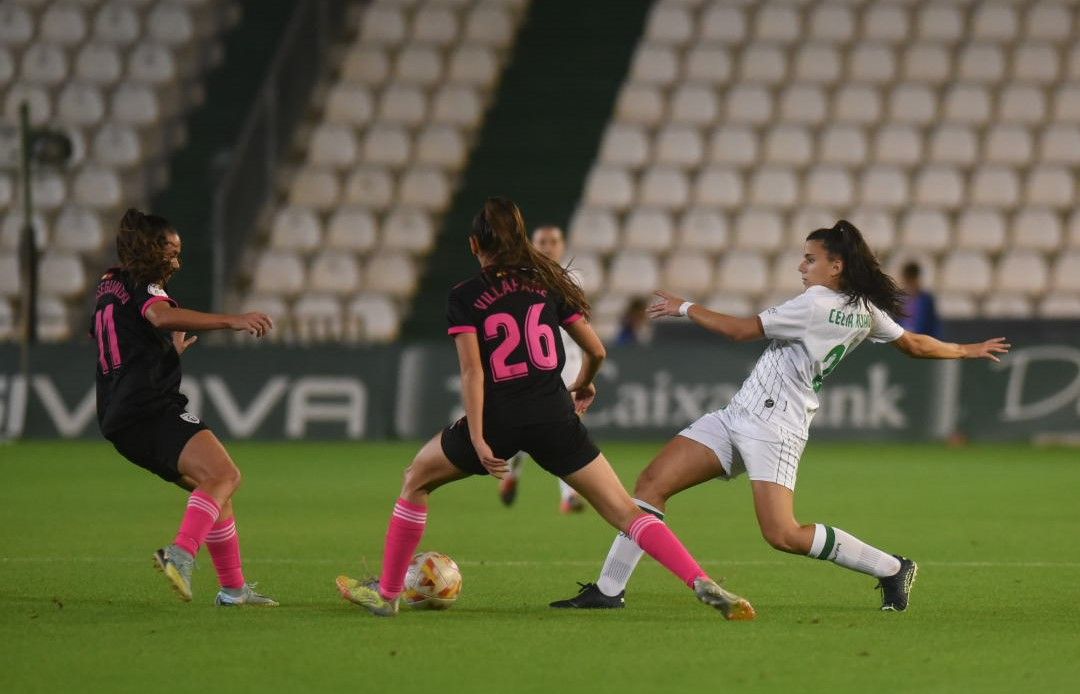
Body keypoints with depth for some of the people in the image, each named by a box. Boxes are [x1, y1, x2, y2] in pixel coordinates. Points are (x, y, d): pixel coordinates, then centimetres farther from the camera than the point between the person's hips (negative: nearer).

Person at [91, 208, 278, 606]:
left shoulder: (109, 288, 26)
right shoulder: (141, 285, -2)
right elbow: (162, 316, -27)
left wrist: (171, 353, 49)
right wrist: (232, 321, -33)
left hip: (120, 419, 10)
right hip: (152, 409, -10)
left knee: (215, 485, 16)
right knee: (224, 474, -24)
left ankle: (233, 588, 15)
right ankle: (181, 554, -44)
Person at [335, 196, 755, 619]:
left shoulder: (464, 298, 2)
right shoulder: (548, 282, 11)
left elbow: (472, 371, -9)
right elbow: (596, 351, 13)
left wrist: (478, 440, -14)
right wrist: (584, 385, 35)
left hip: (498, 422, -2)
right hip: (554, 420, 2)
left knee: (416, 480, 23)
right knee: (625, 512, 1)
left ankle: (387, 593, 26)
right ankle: (702, 583, -18)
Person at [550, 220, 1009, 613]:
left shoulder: (815, 305, -17)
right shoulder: (864, 311, 9)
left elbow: (740, 330, -16)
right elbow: (915, 346, 18)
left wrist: (685, 308, -3)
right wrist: (966, 351, 36)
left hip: (773, 428, -10)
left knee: (783, 536, -16)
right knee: (653, 481, 0)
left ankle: (892, 569, 0)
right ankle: (609, 589, -2)